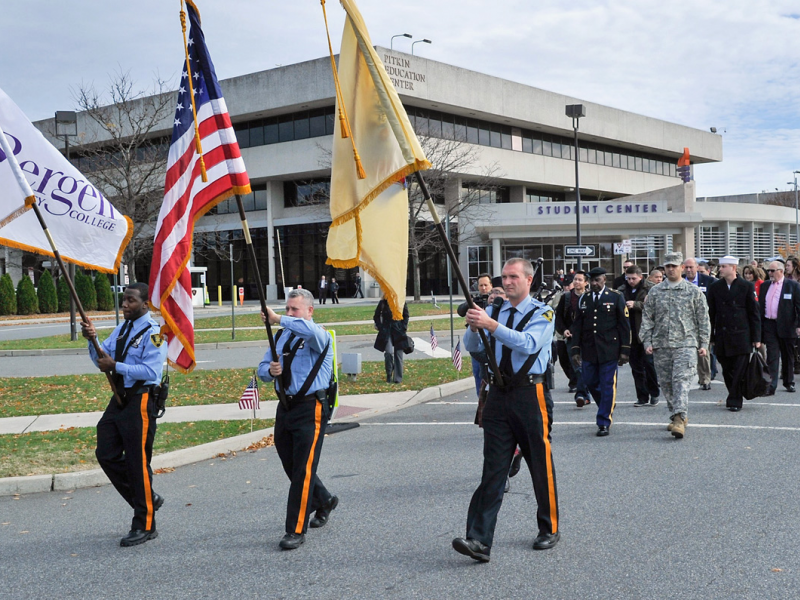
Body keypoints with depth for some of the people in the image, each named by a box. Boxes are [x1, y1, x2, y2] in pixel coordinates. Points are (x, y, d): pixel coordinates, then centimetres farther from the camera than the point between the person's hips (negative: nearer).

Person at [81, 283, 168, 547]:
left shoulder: (153, 332, -11)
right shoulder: (121, 329, 14)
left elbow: (151, 371, -21)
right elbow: (102, 359, 10)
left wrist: (116, 366, -22)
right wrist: (92, 340, -8)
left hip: (140, 401, -9)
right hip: (119, 399, 9)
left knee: (138, 462, -3)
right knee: (106, 454, 9)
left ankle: (144, 526, 10)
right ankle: (147, 498, 26)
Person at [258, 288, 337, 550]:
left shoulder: (319, 336, -8)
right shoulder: (281, 336, 14)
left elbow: (310, 330, -34)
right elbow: (262, 370, 14)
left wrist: (278, 320, -35)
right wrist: (271, 370, -9)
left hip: (311, 408, -7)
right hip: (286, 407, 7)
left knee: (303, 470, -8)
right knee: (291, 466, 17)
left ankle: (296, 530, -1)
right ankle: (324, 501, 43)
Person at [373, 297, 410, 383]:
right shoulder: (383, 303, 0)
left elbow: (406, 316, 10)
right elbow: (376, 316, 10)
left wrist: (403, 327, -1)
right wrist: (380, 327, -1)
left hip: (399, 331, 1)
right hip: (386, 332, -1)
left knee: (398, 355, 2)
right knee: (389, 352, -16)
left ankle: (398, 378, 11)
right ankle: (389, 376, 2)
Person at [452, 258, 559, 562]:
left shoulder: (542, 314, -2)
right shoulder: (494, 312, 13)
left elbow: (528, 343, -21)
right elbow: (472, 347, 3)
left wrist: (491, 325, -30)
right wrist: (473, 326, -18)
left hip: (530, 395, -4)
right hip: (499, 396, 4)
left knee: (541, 466, 8)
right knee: (493, 469, 0)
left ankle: (549, 529, 26)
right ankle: (479, 540, -5)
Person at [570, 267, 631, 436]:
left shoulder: (616, 297, 1)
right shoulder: (584, 299, 10)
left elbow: (624, 325, 0)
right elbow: (577, 326, 12)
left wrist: (625, 350, -6)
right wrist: (576, 350, 6)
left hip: (609, 350, -4)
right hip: (588, 351, 4)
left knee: (607, 386, -2)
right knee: (590, 382, 6)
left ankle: (604, 423, 6)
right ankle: (608, 405, 32)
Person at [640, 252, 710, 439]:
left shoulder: (694, 291, 5)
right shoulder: (655, 292, 9)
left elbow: (703, 319, 7)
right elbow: (647, 319, 10)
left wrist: (703, 343, 2)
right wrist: (647, 342, 1)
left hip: (685, 344, -3)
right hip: (661, 346, 3)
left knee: (681, 381, -15)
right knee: (665, 383, 7)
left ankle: (680, 419, -22)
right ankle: (676, 416, 21)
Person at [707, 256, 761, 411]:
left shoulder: (746, 286, 1)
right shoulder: (715, 287, 7)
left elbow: (754, 313, 2)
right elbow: (711, 314, 9)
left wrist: (756, 337, -1)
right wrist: (711, 336, 5)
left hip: (741, 336, -2)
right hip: (722, 338, 2)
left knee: (739, 371, -4)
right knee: (727, 371, 6)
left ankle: (734, 401, 2)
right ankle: (734, 398, 21)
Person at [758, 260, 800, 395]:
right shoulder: (764, 286, 11)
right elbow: (760, 306, 14)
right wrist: (759, 326, 10)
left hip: (786, 325, -2)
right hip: (769, 325, 2)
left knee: (787, 356, 11)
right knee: (772, 356, -4)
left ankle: (789, 382, 26)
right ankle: (772, 386, -7)